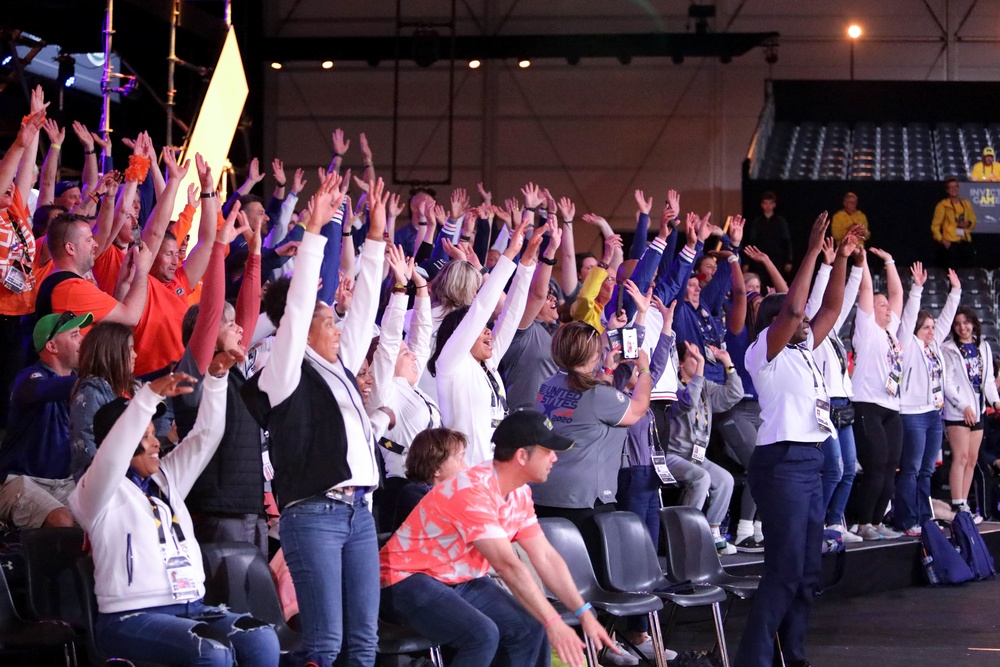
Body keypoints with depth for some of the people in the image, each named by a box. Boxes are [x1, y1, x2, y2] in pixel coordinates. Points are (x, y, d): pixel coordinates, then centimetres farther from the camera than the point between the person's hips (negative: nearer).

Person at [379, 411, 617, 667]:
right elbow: (508, 566, -30)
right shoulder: (472, 491, -27)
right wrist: (554, 623, -30)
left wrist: (585, 613, -3)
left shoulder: (519, 494, 2)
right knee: (482, 634, -31)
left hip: (462, 581, 9)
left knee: (531, 628, -7)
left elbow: (546, 557, 4)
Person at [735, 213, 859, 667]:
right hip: (782, 462, -9)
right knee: (784, 569, -12)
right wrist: (812, 252, -18)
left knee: (807, 570, 9)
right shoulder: (765, 350, -5)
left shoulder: (802, 351, 17)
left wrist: (842, 259, 13)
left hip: (809, 462, 9)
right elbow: (792, 309, -20)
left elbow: (831, 309, 21)